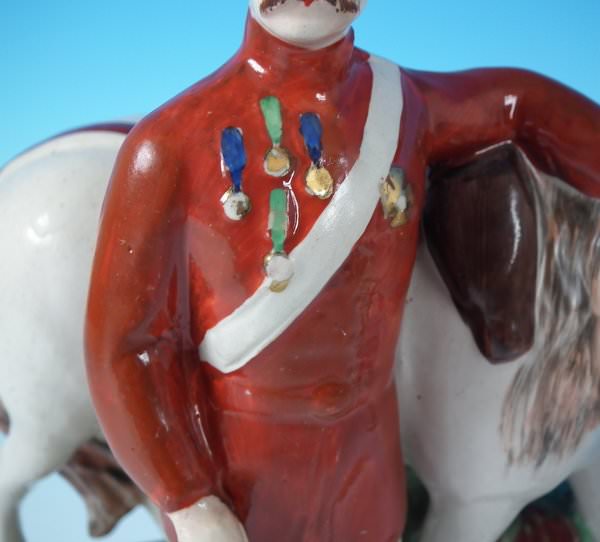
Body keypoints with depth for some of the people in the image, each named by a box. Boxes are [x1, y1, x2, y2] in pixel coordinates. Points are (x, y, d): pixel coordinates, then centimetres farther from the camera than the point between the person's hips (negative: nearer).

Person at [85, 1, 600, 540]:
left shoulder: (405, 106, -5)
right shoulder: (170, 144, -19)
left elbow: (521, 102, 15)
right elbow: (126, 342, -16)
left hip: (362, 455, 5)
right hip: (230, 468, -4)